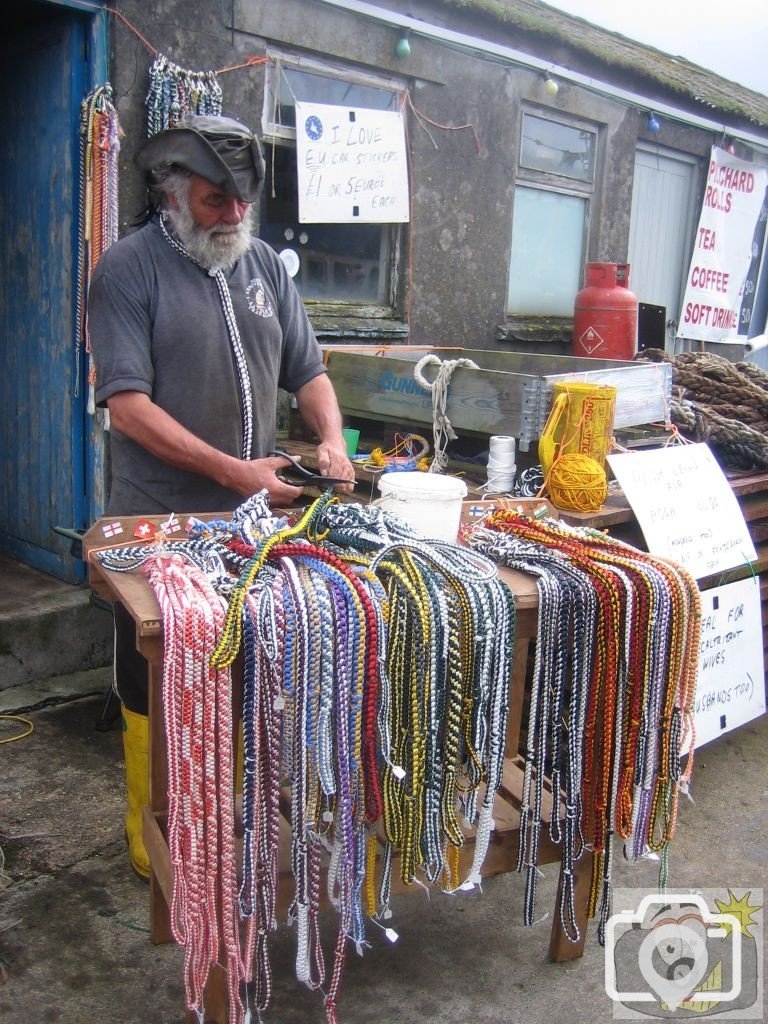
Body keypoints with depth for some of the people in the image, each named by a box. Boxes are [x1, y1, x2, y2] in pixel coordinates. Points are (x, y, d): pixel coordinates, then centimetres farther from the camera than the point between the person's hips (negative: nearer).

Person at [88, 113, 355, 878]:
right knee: (156, 693, 8)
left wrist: (332, 441, -4)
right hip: (161, 527, -5)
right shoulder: (130, 269, -7)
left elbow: (307, 371, 16)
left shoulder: (265, 265, 10)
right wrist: (234, 471, -22)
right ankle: (153, 840, 27)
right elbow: (127, 406, -16)